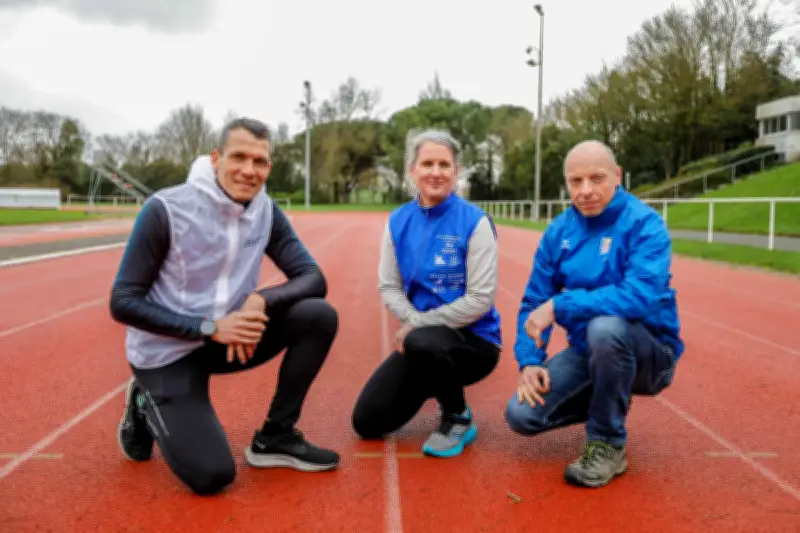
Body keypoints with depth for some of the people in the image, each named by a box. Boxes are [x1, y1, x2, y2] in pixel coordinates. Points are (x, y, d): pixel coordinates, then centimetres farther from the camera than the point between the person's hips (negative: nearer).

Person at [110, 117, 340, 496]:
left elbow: (313, 279, -7)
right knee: (212, 476, -16)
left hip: (226, 339, 5)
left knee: (319, 316, -16)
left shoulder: (266, 211, -6)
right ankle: (146, 407, 14)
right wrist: (209, 328, -26)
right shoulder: (165, 209, -20)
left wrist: (261, 301, -27)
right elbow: (123, 303, -17)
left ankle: (275, 437, 0)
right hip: (166, 352, -5)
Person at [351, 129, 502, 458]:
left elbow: (480, 299, -17)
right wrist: (413, 320, -16)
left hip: (473, 340, -5)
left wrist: (421, 323, -17)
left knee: (423, 343, -39)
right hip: (419, 338, 5)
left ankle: (458, 420, -8)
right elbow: (388, 287, 2)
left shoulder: (475, 221, -14)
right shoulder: (398, 221, 1)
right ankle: (434, 384, 25)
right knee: (367, 423, -2)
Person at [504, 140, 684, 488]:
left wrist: (560, 306, -31)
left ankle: (608, 445, -14)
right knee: (521, 415, -12)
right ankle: (608, 403, 18)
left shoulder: (644, 224, -17)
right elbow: (534, 303, 1)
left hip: (649, 353, -5)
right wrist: (529, 361, -14)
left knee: (606, 327, -38)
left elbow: (641, 296, -32)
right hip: (586, 352, 5)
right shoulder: (559, 231, -1)